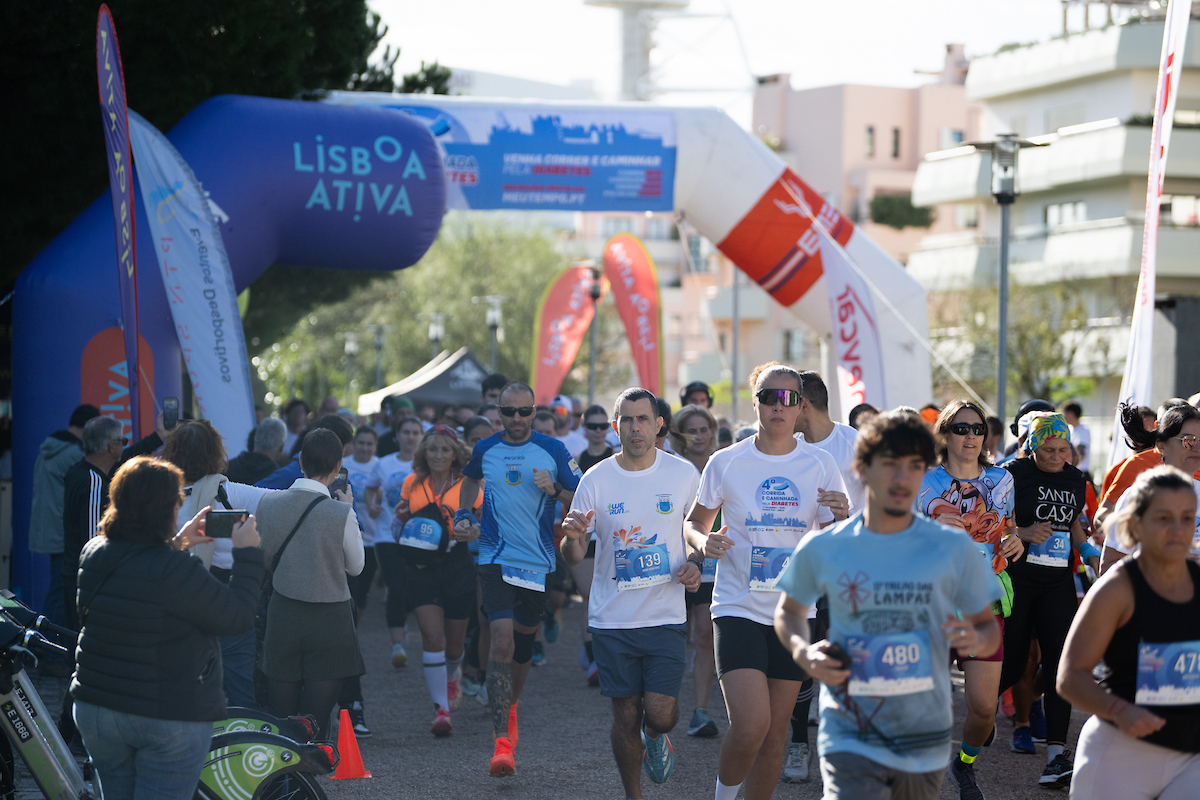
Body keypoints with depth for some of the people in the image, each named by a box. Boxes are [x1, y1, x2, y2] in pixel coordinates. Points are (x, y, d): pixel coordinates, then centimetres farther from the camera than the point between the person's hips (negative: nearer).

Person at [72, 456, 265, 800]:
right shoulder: (174, 570, -24)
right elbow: (238, 617, -16)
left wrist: (176, 544, 21)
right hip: (170, 718, -7)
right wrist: (247, 553, -5)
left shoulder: (93, 554, -1)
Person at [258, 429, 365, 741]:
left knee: (278, 718, 9)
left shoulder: (268, 503, -4)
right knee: (314, 724, 0)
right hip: (330, 620, -3)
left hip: (283, 616, 3)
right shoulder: (341, 513, -16)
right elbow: (355, 566, 1)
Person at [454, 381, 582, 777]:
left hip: (539, 562, 1)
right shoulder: (485, 450, 5)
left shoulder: (553, 450, 0)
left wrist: (554, 490, -15)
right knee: (502, 640, -17)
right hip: (496, 560, -1)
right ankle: (502, 738, -17)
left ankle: (509, 707, 43)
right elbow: (471, 480, 28)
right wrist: (464, 515, 12)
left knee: (524, 641, 14)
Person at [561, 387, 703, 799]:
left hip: (666, 616, 0)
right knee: (626, 716, 5)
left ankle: (655, 739, 29)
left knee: (660, 714, -8)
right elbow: (573, 558, -3)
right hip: (612, 620, 0)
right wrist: (573, 536, -27)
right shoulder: (595, 480, -4)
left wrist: (694, 562, -6)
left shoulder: (683, 474, -1)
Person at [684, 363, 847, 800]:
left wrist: (844, 518, -20)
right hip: (738, 609, -2)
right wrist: (705, 541, -13)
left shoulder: (820, 465, 1)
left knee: (775, 734, 7)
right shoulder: (726, 463, -2)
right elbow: (694, 523, 10)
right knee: (750, 724, -17)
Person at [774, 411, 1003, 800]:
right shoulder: (821, 549, -1)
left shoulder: (954, 549, -1)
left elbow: (988, 626, 7)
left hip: (926, 743, 2)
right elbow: (789, 610, 16)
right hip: (849, 736, -2)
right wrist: (803, 652, -6)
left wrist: (977, 639, -18)